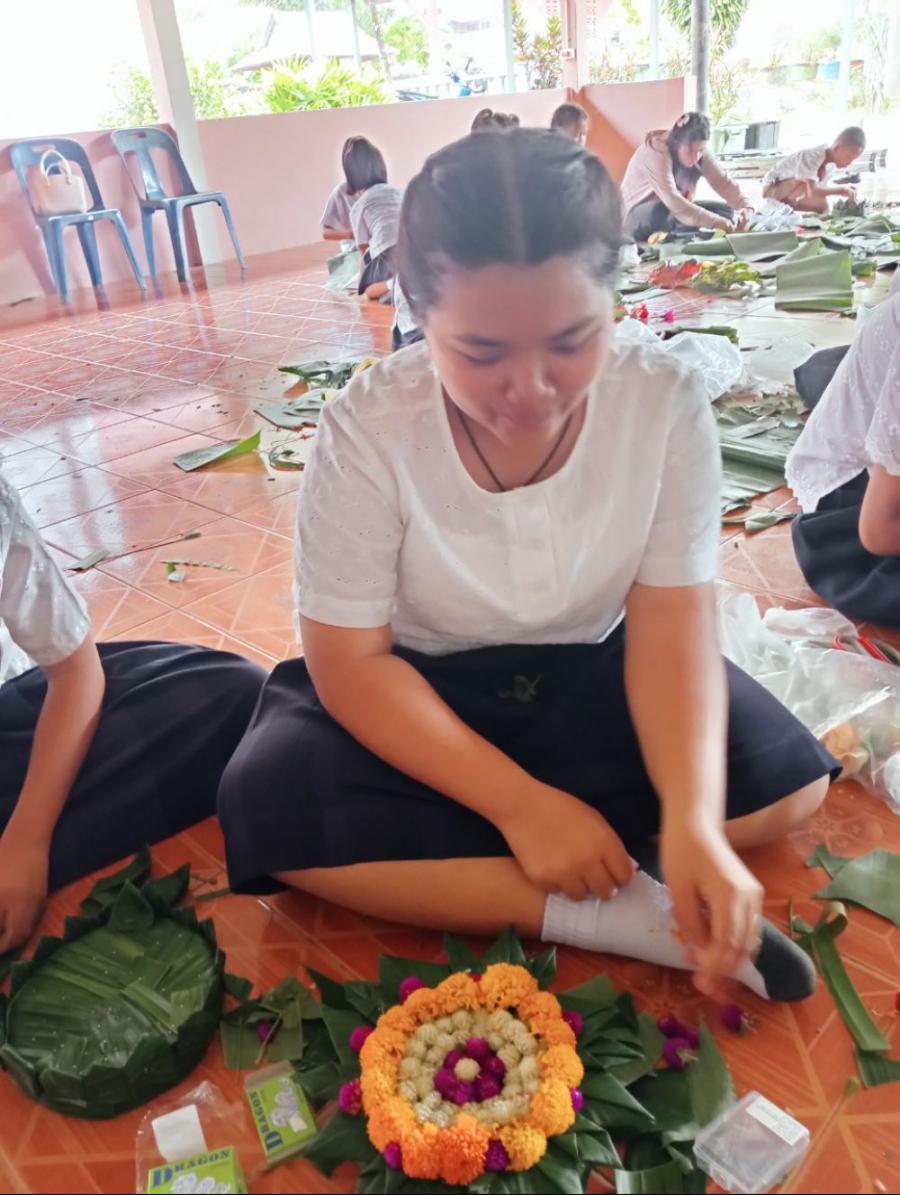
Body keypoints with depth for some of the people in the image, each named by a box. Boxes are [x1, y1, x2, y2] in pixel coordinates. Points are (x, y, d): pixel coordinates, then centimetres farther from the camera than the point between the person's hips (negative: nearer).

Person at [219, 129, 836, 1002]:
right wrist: (520, 803, -28)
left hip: (589, 678, 2)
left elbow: (670, 625, -18)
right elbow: (349, 661, -20)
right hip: (417, 693, -1)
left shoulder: (666, 402, -18)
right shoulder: (369, 428, -23)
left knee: (788, 778, -18)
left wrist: (694, 822, -34)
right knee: (273, 807, -28)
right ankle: (623, 917, -23)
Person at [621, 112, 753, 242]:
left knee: (726, 212, -9)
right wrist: (714, 222, -44)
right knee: (664, 211, -40)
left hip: (672, 215, 8)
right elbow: (672, 200, -38)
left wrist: (745, 207, -29)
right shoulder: (656, 152, -27)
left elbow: (723, 182, -10)